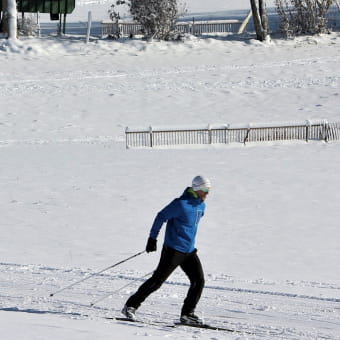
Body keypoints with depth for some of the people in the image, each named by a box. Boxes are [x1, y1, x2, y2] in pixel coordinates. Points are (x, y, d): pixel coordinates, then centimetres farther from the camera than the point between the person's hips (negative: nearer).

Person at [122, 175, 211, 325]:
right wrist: (152, 238, -13)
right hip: (173, 249, -8)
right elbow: (161, 217, -12)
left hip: (189, 251, 8)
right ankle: (131, 306, 3)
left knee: (199, 280, -3)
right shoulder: (181, 204, -16)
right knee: (157, 280, -6)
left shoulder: (201, 205, 10)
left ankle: (187, 314, 6)